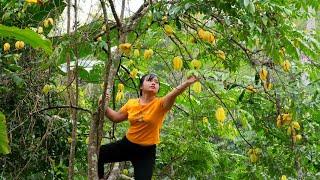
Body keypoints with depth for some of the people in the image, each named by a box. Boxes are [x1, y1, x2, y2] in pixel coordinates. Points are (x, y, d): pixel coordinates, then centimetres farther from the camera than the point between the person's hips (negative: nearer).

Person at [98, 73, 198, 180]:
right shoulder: (131, 103, -2)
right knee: (98, 154, -2)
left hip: (147, 150, -3)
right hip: (127, 144, 4)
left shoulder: (160, 104, -15)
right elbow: (116, 117, 12)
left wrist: (187, 83, -56)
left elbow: (173, 94, -36)